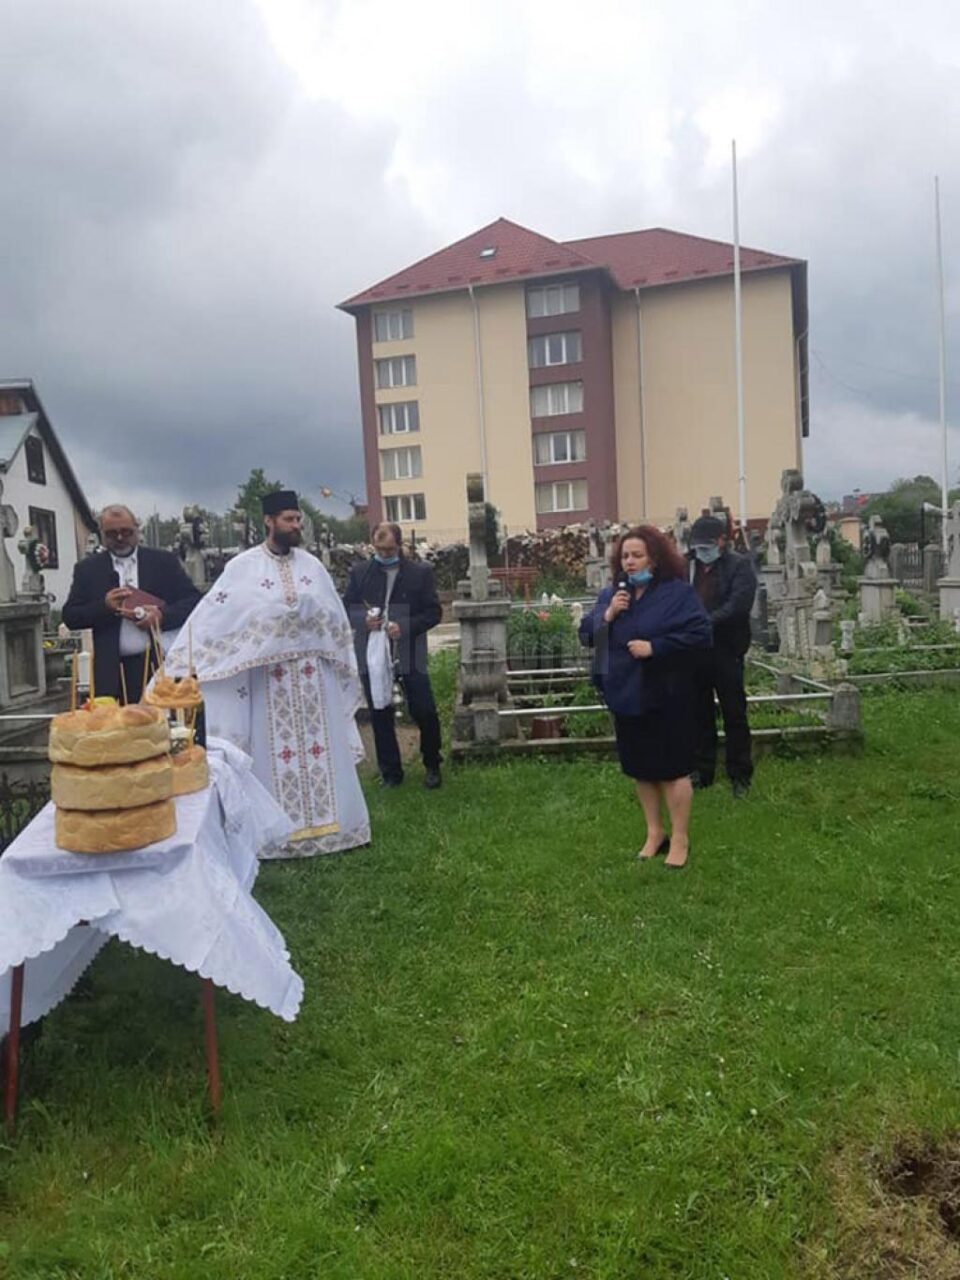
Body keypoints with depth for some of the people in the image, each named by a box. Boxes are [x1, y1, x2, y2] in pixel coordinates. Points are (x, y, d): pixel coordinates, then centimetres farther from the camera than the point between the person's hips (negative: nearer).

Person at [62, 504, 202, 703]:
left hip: (160, 664, 0)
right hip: (113, 672, 0)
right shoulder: (88, 568, 11)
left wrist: (163, 615, -13)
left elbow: (193, 600, 4)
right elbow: (70, 617, 8)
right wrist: (104, 606, -10)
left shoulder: (164, 561, 8)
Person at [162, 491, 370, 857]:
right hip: (268, 678, -4)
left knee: (322, 748, 7)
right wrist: (182, 662, -12)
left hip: (313, 677, 4)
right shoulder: (242, 566, -4)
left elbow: (335, 618, 15)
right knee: (277, 751, 1)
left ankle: (325, 823, 18)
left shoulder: (312, 565, 8)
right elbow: (210, 616, -8)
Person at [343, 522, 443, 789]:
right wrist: (362, 619, -12)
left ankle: (432, 766, 23)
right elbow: (346, 608, 9)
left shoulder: (421, 573, 0)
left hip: (409, 654, -2)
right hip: (372, 654, 2)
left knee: (424, 712, 1)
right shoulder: (360, 573, 5)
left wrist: (405, 627, -16)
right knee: (380, 715, 8)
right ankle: (390, 772, 21)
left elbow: (433, 612, -1)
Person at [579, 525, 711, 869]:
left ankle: (680, 839, 17)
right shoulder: (610, 594, 8)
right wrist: (607, 615, -13)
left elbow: (699, 633, -17)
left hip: (665, 696, -5)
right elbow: (586, 632, 5)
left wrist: (655, 647, -22)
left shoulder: (678, 592, -9)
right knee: (641, 769, 14)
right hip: (626, 694, 6)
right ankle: (654, 834, 29)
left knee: (672, 768, 2)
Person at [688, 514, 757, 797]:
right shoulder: (687, 567, 7)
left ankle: (740, 776, 14)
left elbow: (737, 605, -16)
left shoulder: (739, 566, -3)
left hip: (726, 651, -3)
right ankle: (702, 771, 24)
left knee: (734, 715, 4)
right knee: (700, 714, 12)